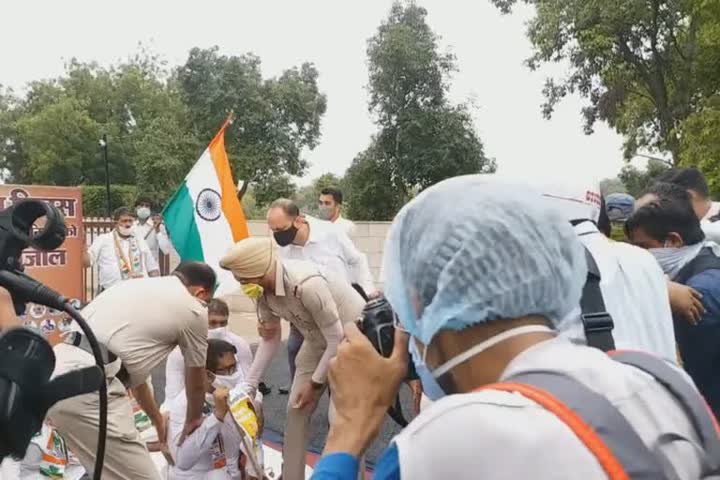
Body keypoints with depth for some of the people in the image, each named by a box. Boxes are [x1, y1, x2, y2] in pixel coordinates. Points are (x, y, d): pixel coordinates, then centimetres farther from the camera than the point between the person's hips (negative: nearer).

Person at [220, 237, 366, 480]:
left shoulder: (306, 285, -38)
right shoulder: (263, 290, -14)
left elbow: (338, 339, -28)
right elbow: (271, 339, 2)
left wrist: (315, 383, -15)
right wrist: (249, 385, 0)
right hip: (318, 340, 7)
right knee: (296, 410, 9)